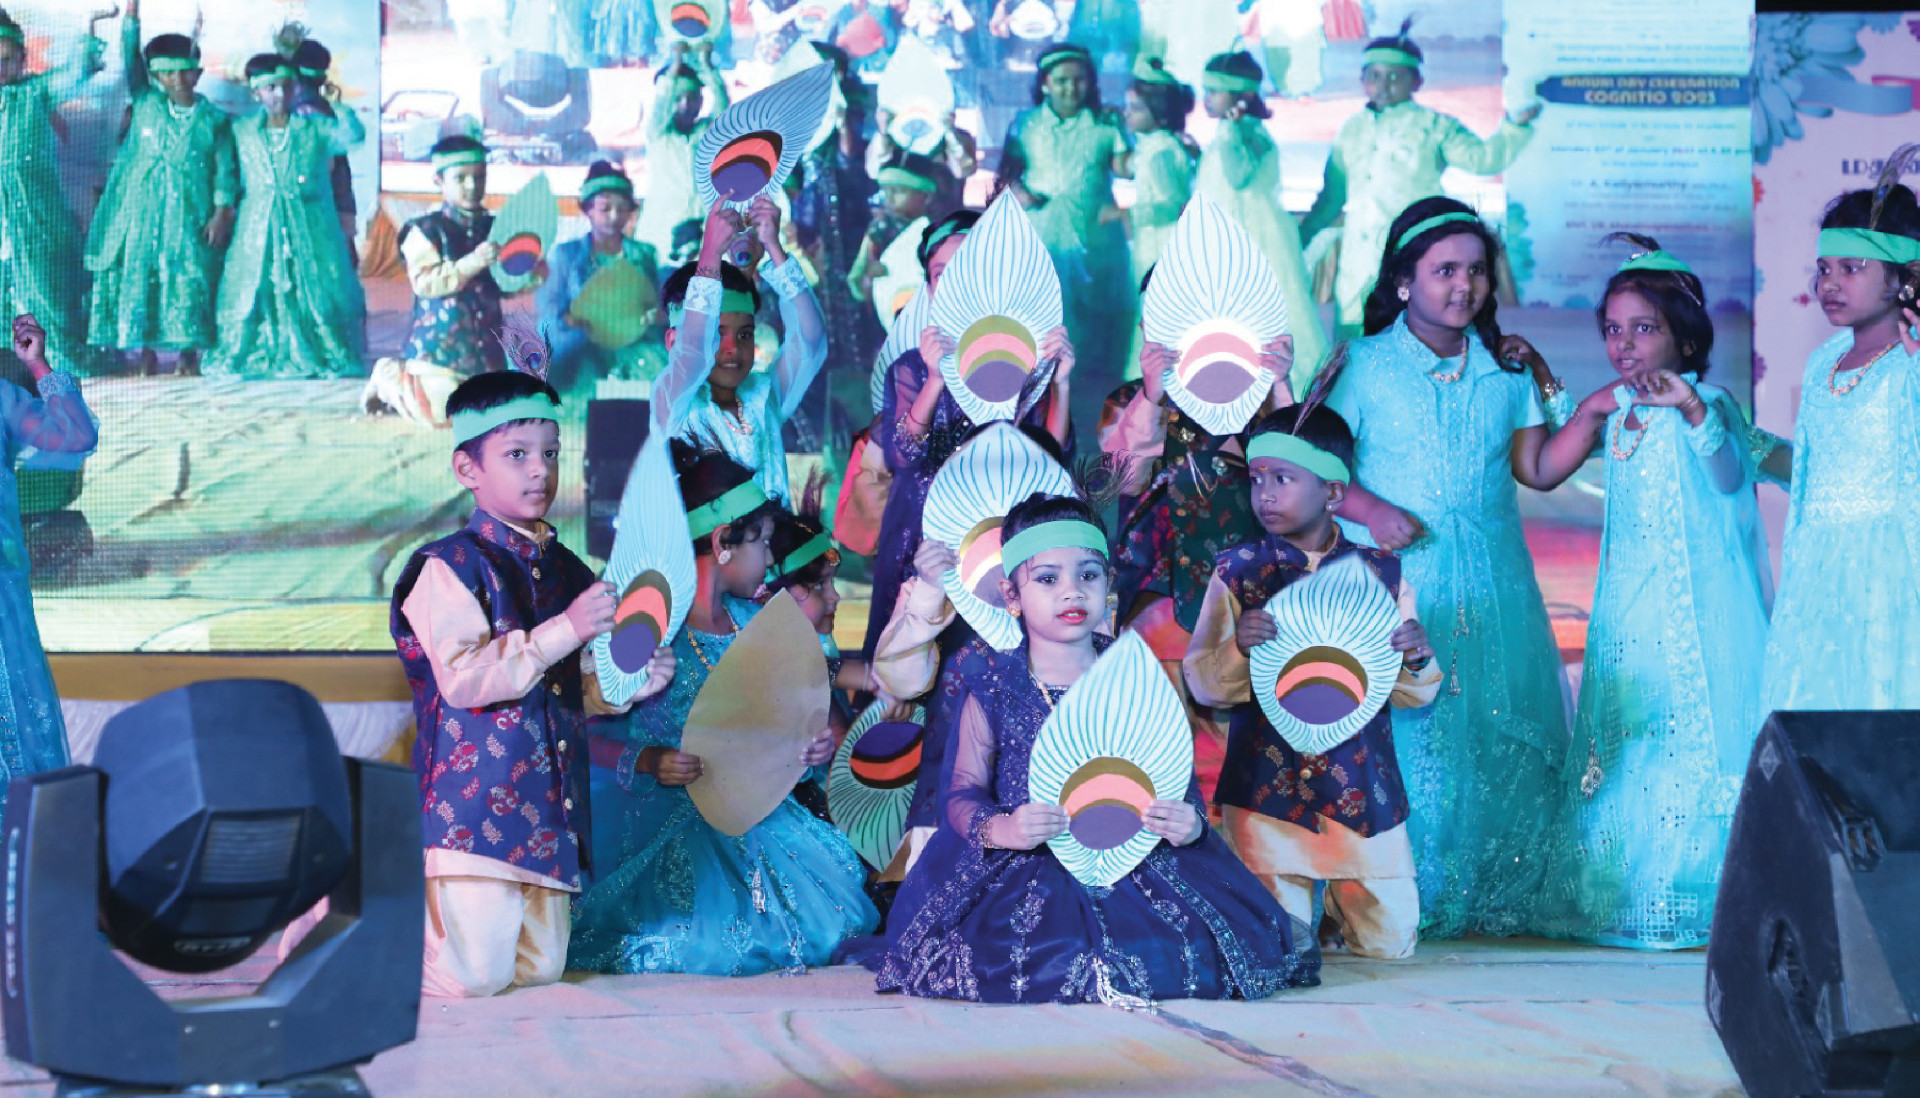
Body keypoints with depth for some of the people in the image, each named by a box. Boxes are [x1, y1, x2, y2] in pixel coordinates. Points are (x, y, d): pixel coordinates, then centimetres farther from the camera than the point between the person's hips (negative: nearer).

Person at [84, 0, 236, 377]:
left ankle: (189, 352, 5)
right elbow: (130, 58, -1)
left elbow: (225, 168, 1)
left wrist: (222, 212, -8)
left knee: (190, 279, -3)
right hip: (142, 208, 2)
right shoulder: (146, 103, 6)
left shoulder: (214, 119, 2)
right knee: (138, 275, 1)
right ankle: (146, 351, 9)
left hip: (191, 213, -1)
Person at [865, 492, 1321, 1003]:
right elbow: (964, 794, 2)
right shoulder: (993, 686, 4)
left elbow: (1179, 777, 9)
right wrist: (999, 828, -21)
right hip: (1024, 869, -1)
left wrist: (1190, 821, -14)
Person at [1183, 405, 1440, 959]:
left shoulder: (1380, 571, 3)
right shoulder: (1237, 571, 0)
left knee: (1390, 941, 4)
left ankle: (1339, 898, 34)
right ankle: (1297, 898, 29)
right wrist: (1238, 649, -22)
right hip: (1267, 785, -1)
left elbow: (1413, 694, 6)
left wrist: (1417, 661, -16)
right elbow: (1201, 681, -2)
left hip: (1362, 787, 1)